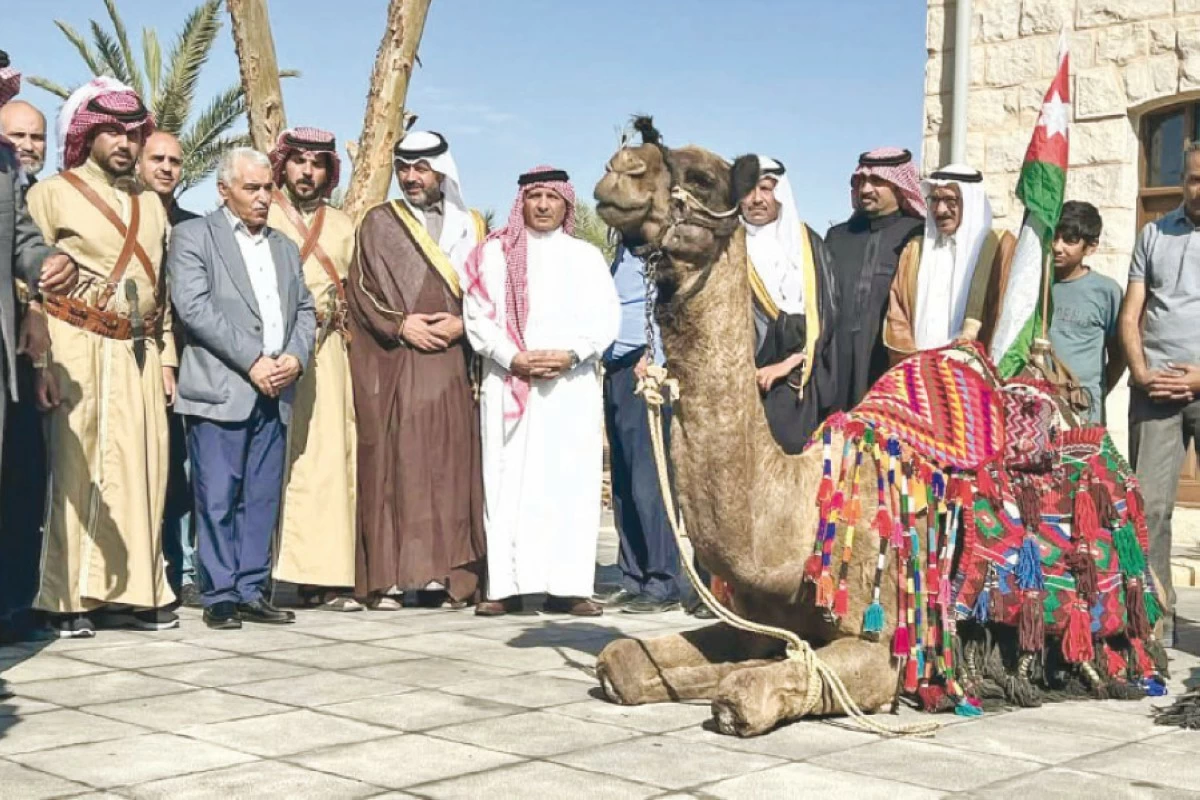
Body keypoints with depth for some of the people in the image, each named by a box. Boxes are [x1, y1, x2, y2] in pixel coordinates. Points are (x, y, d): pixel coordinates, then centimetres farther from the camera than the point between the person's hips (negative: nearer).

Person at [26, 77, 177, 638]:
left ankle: (133, 592, 8)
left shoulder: (150, 205, 19)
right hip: (78, 352, -5)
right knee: (76, 473, -5)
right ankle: (67, 599, 0)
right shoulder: (53, 193, 1)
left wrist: (166, 357, 13)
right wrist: (42, 362, -15)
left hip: (139, 356, 5)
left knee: (141, 471, 2)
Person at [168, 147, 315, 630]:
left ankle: (252, 592, 12)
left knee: (262, 499, 6)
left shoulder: (284, 246, 22)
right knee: (218, 498, -4)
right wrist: (253, 362, -13)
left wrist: (295, 357, -4)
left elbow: (304, 310, 17)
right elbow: (194, 308, -8)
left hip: (275, 392, 5)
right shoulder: (193, 237, 4)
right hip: (220, 389, -5)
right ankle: (220, 597, 2)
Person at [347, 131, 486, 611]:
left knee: (449, 465, -2)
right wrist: (400, 324, -10)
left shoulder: (469, 226, 16)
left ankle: (448, 575, 0)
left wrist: (460, 324, -7)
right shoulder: (378, 223, 11)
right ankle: (385, 578, -6)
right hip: (392, 366, -2)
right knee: (392, 464, -6)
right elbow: (360, 288, 4)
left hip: (450, 365, 2)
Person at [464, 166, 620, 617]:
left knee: (572, 481, -4)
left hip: (572, 384, 1)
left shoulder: (587, 256, 15)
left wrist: (571, 354, -11)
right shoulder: (494, 253, 12)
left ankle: (568, 586, -3)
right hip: (508, 383, -1)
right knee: (508, 481, -4)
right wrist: (512, 357, -11)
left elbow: (606, 317, 5)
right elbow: (477, 315, 3)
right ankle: (506, 585, -3)